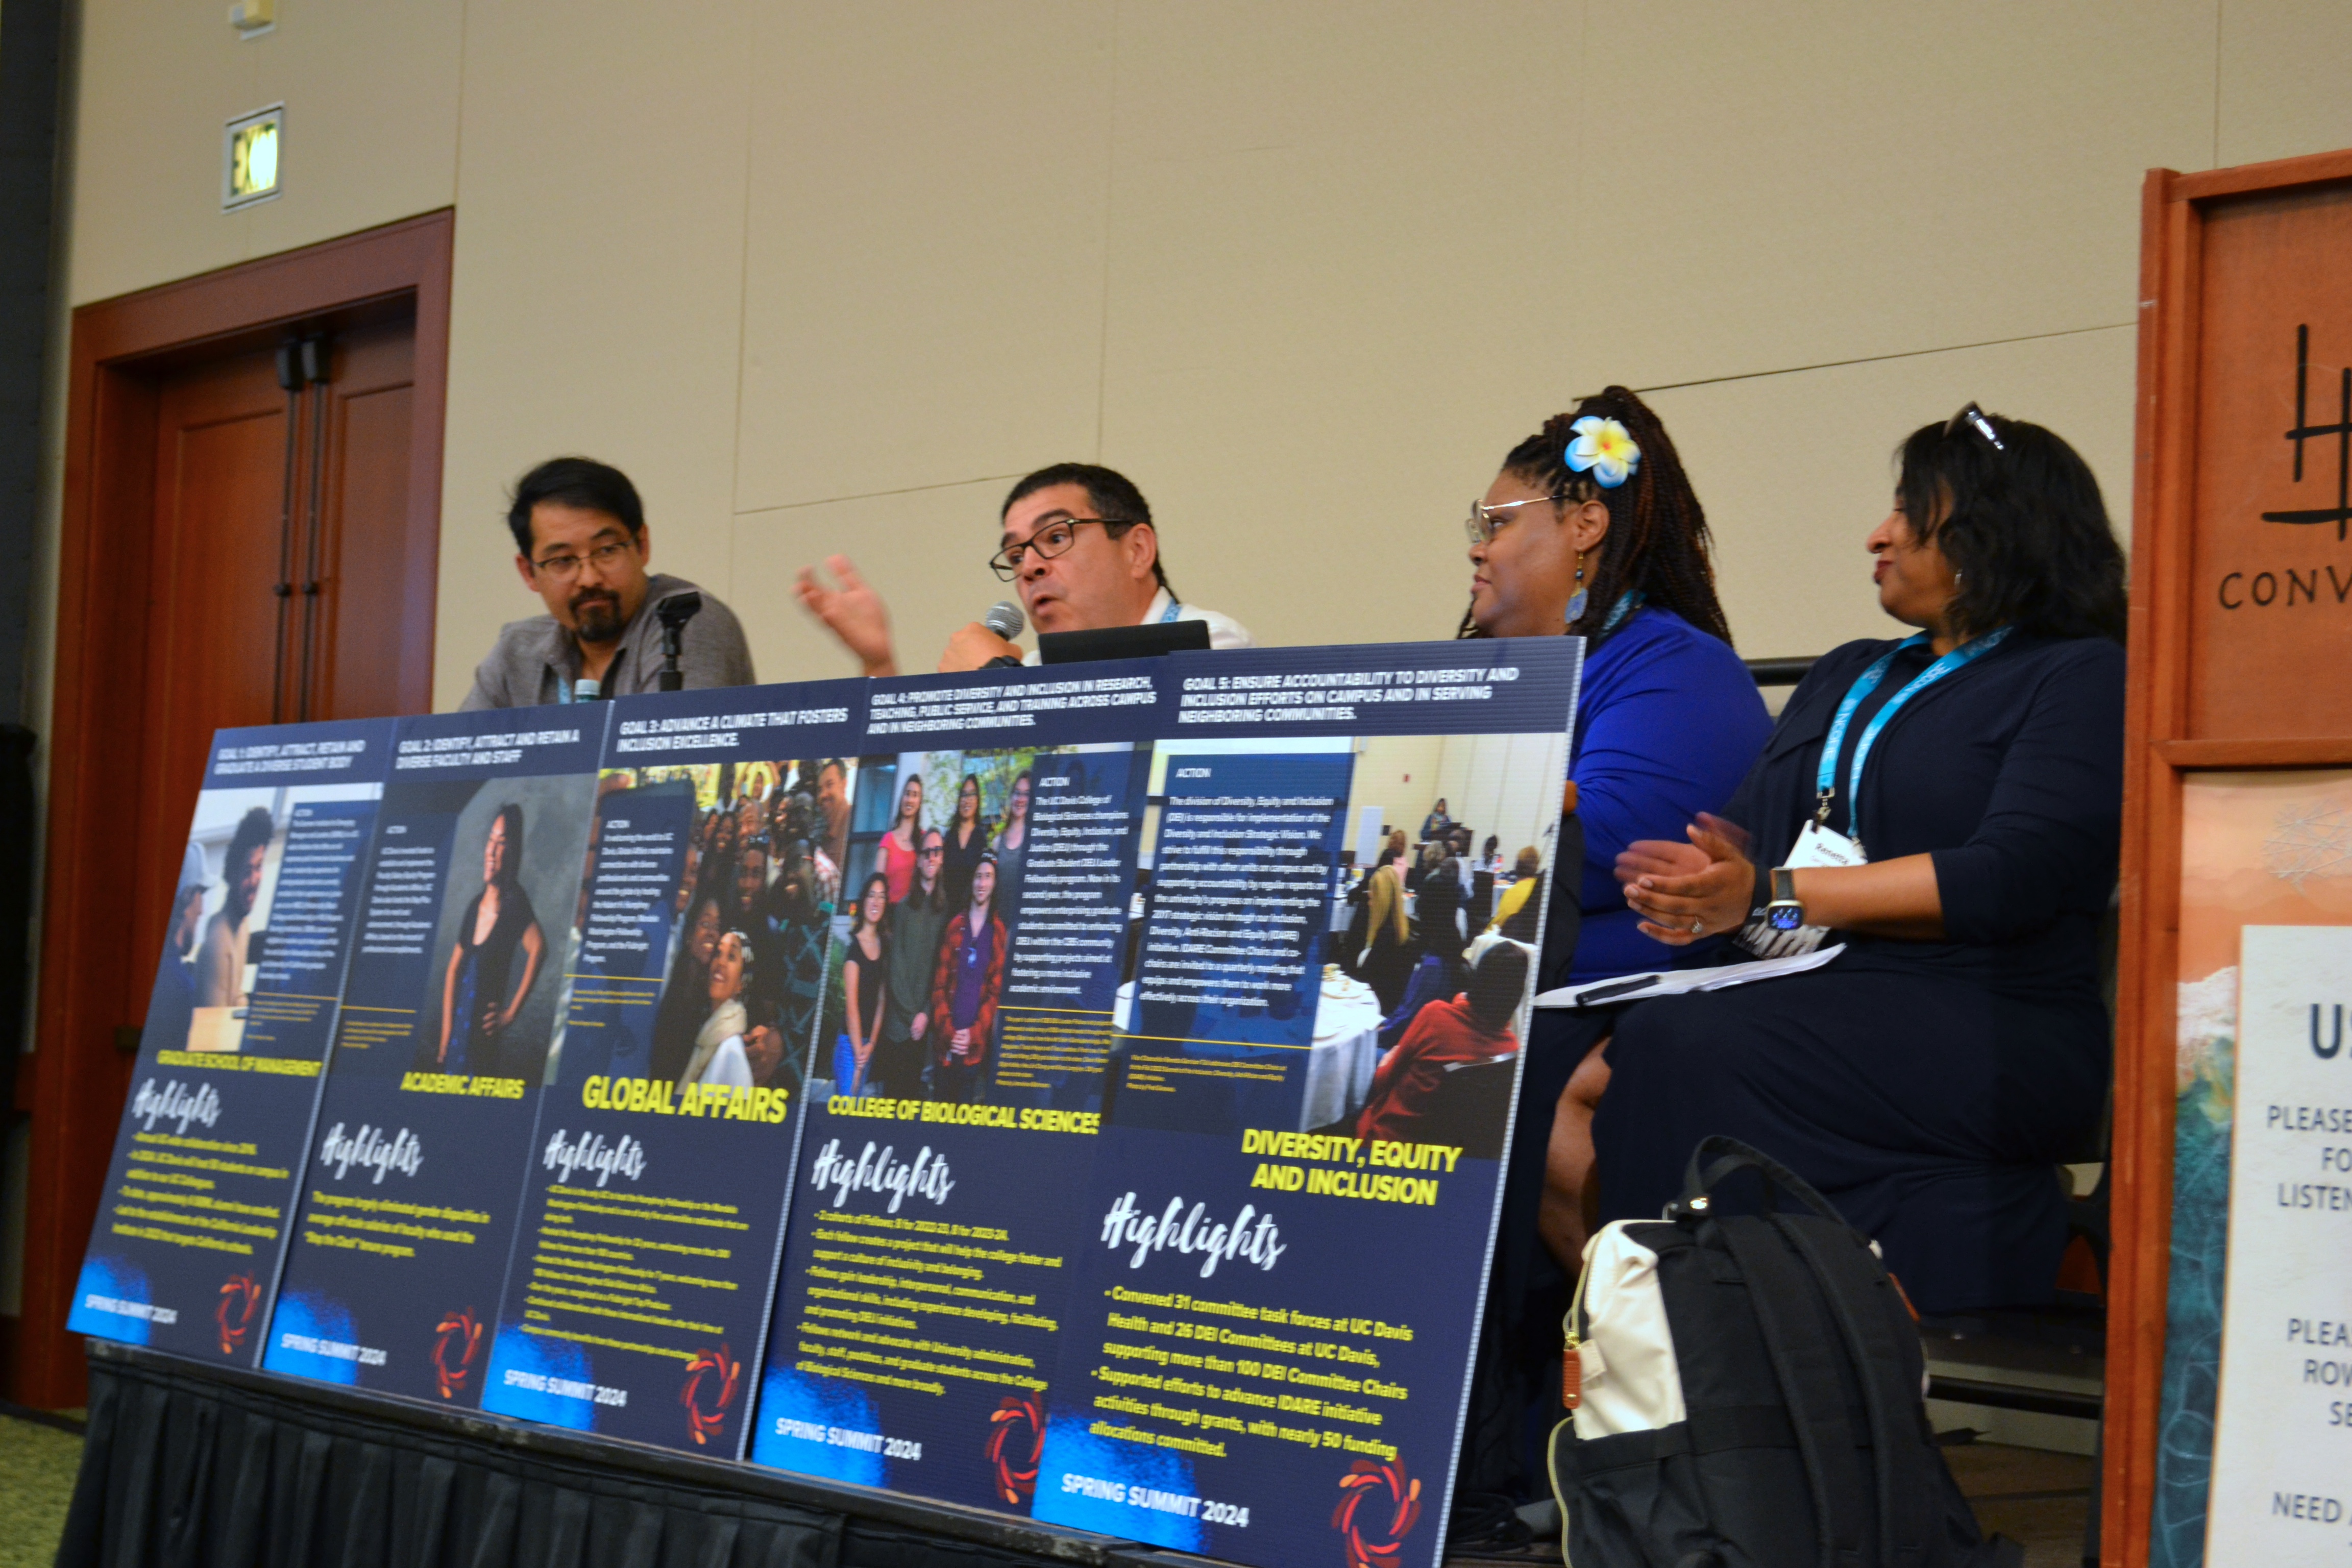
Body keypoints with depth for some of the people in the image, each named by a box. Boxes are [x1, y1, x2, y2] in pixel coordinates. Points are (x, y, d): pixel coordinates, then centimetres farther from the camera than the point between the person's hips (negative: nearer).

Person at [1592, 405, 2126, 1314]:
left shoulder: (2080, 677, 3)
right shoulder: (1848, 677, 28)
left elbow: (2009, 879, -12)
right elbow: (1745, 830, 20)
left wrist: (1776, 894, -16)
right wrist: (1701, 894, -7)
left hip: (1986, 1029, -7)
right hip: (1812, 995, 7)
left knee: (1686, 1050, -32)